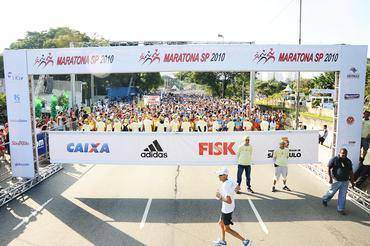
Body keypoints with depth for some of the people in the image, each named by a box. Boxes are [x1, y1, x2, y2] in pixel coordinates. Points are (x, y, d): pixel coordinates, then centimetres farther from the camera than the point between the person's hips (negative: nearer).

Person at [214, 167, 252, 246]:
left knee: (227, 229, 8)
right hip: (228, 208, 9)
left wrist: (220, 197, -23)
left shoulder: (225, 186, -31)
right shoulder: (230, 181, -5)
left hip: (227, 209, -9)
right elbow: (237, 188, 16)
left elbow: (229, 201, -36)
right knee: (221, 223, 25)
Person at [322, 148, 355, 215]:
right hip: (336, 180, -4)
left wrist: (352, 181, 11)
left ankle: (340, 209, 18)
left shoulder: (348, 161, 5)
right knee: (332, 192, 11)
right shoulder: (334, 159, -10)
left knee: (343, 195, 6)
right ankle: (325, 199, 40)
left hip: (345, 181, 4)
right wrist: (330, 177, -18)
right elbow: (329, 168, -10)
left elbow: (350, 172, 11)